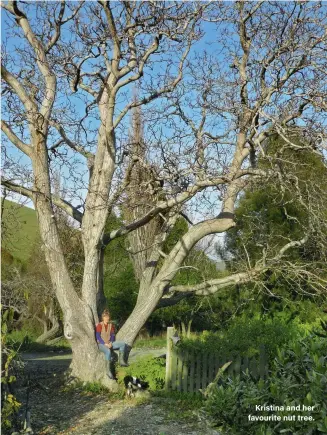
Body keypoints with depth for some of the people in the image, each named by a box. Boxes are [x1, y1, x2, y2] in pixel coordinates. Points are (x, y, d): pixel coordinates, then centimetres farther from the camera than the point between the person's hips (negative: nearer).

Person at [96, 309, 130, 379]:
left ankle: (121, 361, -13)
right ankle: (109, 371, -40)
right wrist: (105, 344, -20)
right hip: (101, 344, -6)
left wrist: (111, 343, -11)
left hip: (110, 343, 6)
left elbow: (113, 335, 8)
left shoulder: (111, 325, 10)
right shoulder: (99, 325, -6)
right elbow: (98, 337, -11)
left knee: (123, 344, -13)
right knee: (108, 351, -39)